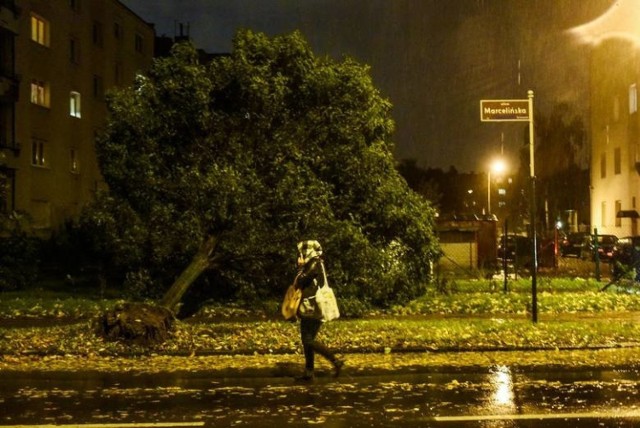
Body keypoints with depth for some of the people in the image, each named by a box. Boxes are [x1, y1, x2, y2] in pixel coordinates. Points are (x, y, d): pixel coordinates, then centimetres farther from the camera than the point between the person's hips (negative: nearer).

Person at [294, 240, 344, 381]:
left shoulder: (315, 265, -14)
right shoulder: (311, 266, 16)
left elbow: (299, 282, -17)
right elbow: (301, 284, 15)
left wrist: (300, 268, -3)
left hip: (314, 310, -10)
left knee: (309, 340, -10)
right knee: (307, 341, 10)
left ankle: (335, 361, -6)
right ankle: (309, 372, 14)